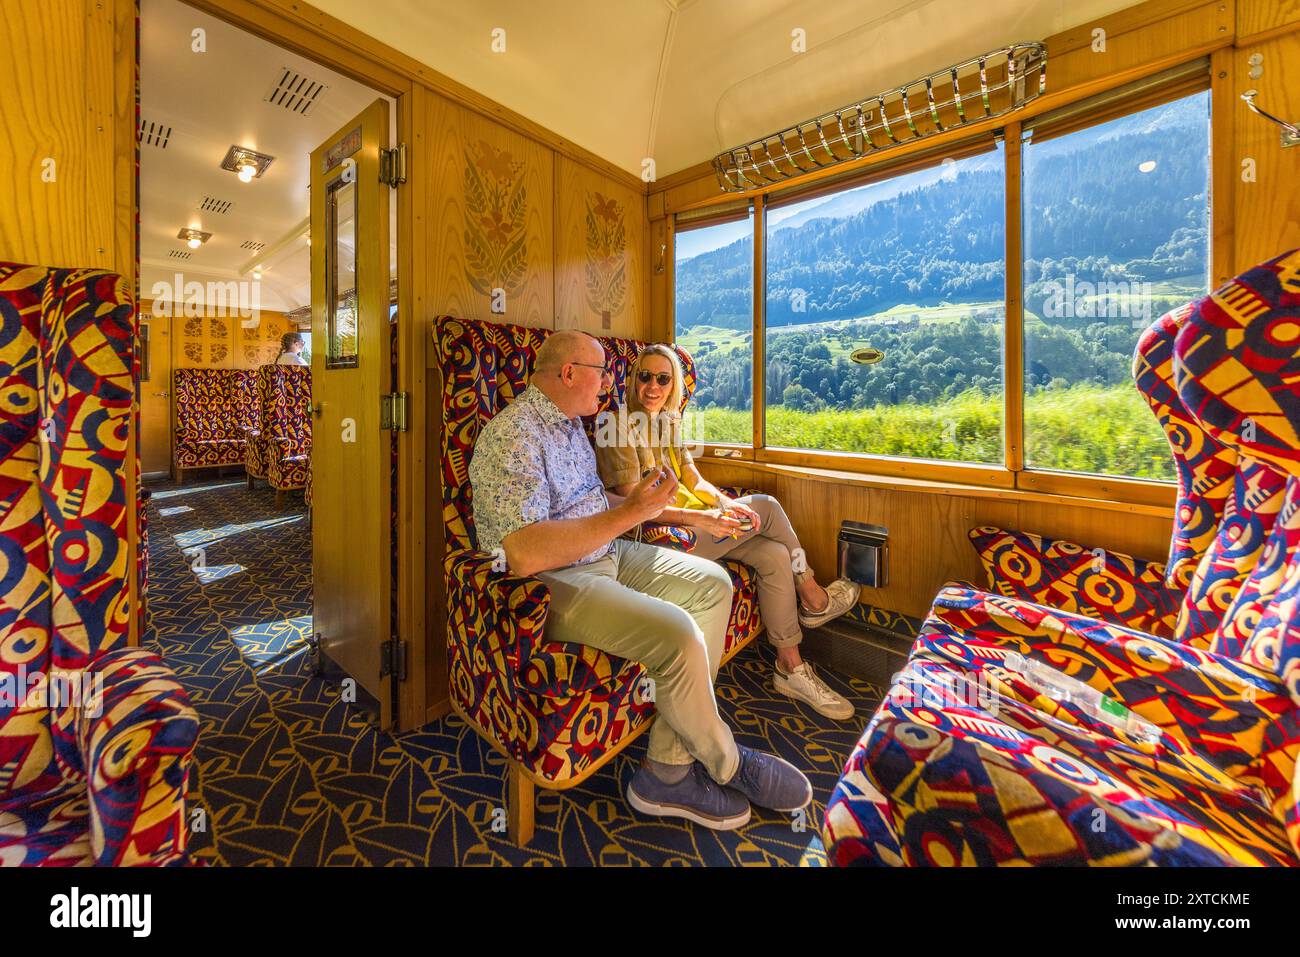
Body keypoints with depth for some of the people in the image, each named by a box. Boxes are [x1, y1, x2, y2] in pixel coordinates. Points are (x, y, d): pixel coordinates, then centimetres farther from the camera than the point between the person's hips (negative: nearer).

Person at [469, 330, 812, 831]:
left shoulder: (569, 423, 12)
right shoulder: (510, 437, -20)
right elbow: (524, 555, -32)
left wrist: (640, 502, 11)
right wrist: (629, 513, -27)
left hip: (605, 554, 10)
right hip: (549, 582, -10)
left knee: (712, 584, -1)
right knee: (676, 633, -27)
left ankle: (667, 769, -1)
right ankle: (728, 764, 6)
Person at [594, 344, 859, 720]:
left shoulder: (669, 422, 14)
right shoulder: (620, 425, -12)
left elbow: (695, 480, 10)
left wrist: (725, 503, -10)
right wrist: (699, 518, -28)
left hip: (689, 516, 8)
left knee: (775, 554, -10)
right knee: (766, 506, -11)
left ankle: (791, 667, 4)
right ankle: (815, 600, 9)